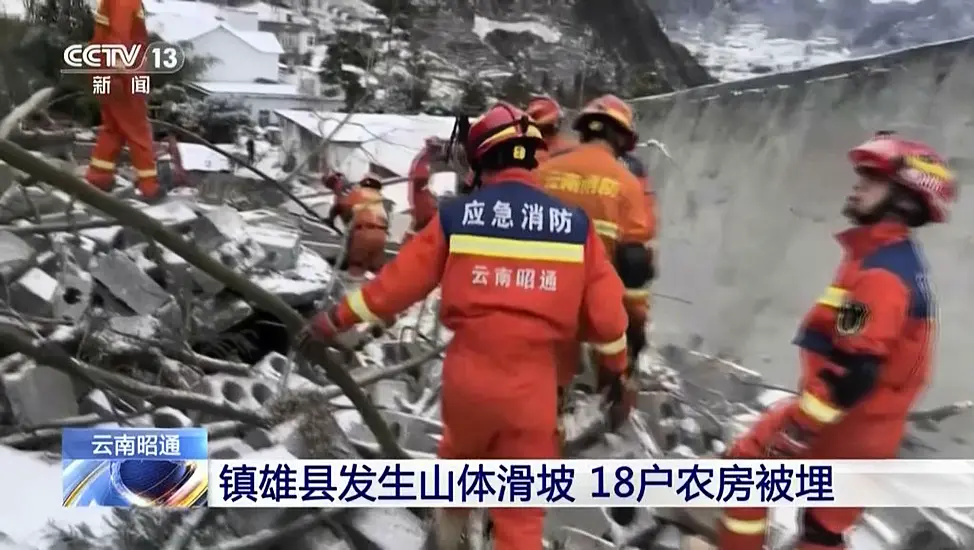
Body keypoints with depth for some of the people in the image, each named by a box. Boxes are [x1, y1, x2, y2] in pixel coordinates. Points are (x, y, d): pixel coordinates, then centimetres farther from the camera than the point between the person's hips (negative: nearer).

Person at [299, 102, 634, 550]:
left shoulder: (456, 215, -5)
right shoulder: (575, 224, -3)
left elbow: (400, 279, 1)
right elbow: (605, 311, 3)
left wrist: (338, 318, 15)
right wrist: (617, 371, 19)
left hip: (468, 373, 1)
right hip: (533, 383, -1)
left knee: (459, 460, 31)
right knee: (522, 509, 12)